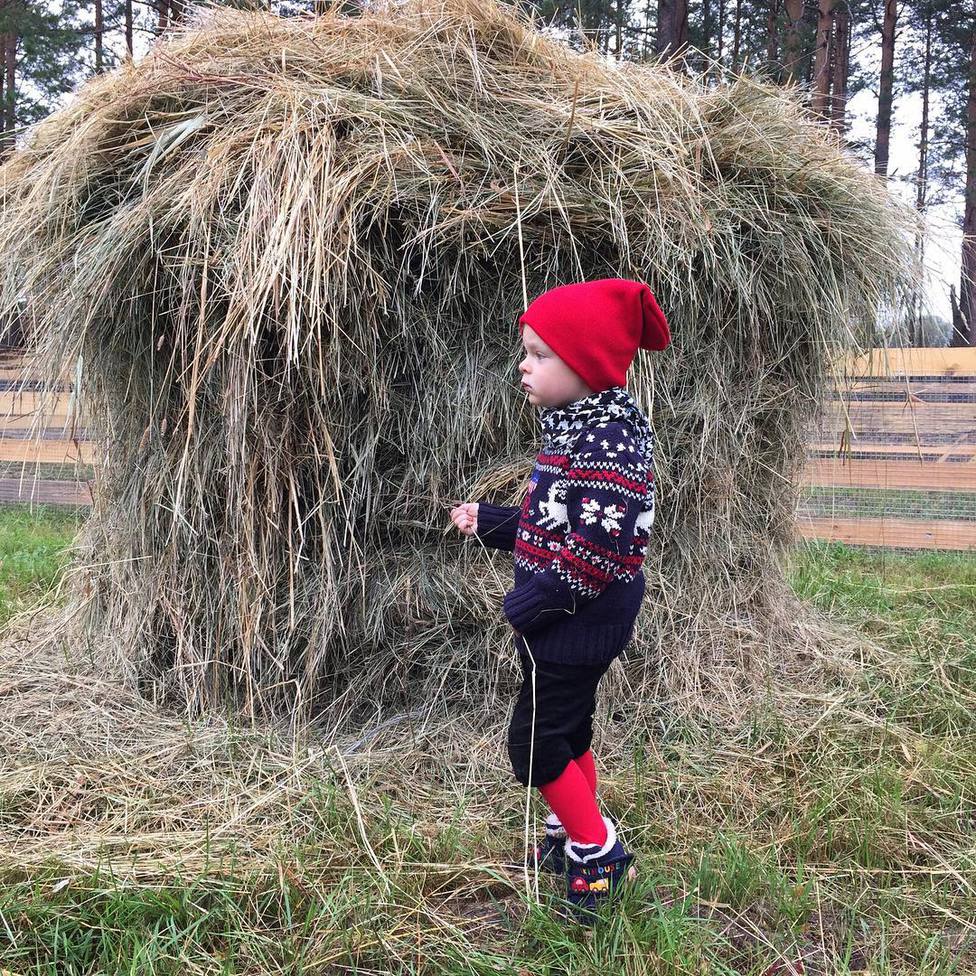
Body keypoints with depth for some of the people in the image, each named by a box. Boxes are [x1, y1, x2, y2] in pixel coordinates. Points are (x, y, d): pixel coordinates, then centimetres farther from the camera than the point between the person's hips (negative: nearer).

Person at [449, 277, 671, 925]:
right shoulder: (578, 428, 9)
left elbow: (599, 548, -30)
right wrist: (487, 521, 18)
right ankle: (574, 836, 36)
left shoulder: (608, 442, -24)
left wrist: (531, 603, -22)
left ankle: (601, 856, 12)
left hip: (574, 627, -10)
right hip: (570, 626, 10)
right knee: (568, 732, 21)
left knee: (537, 744, -1)